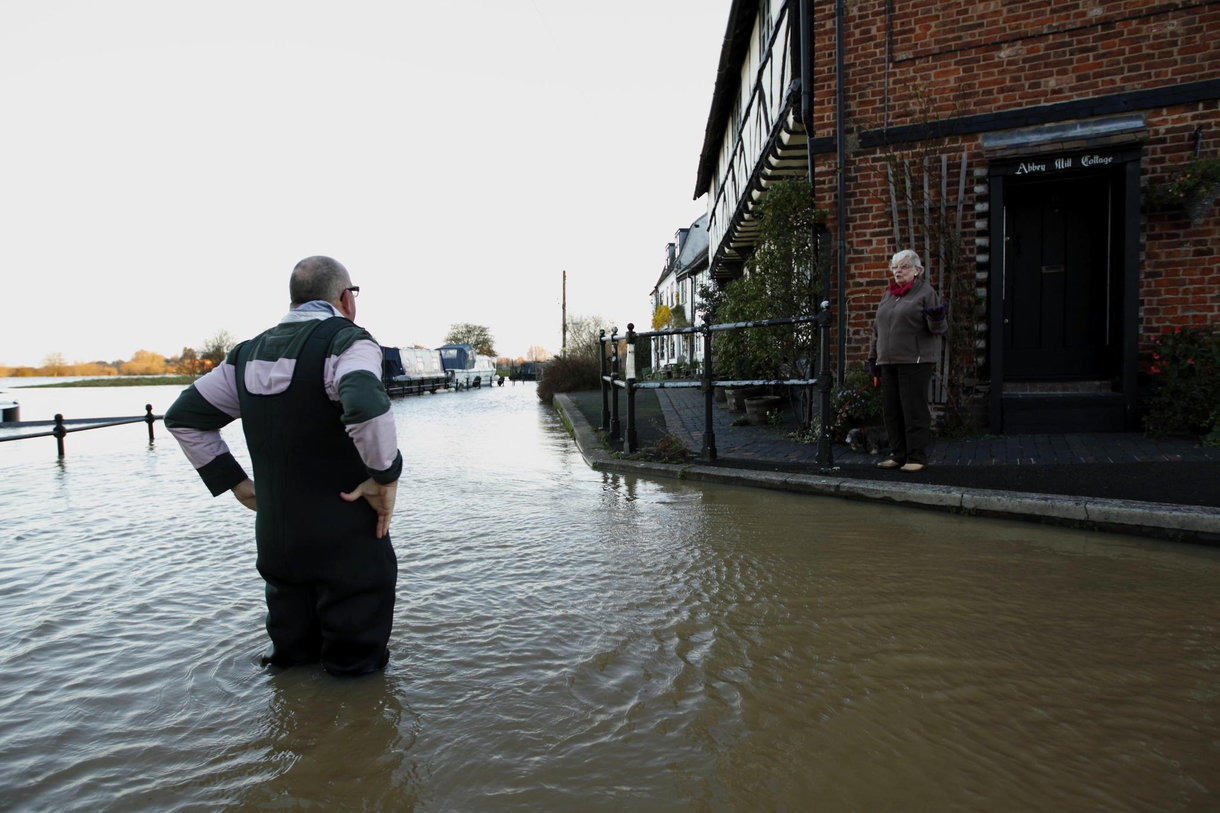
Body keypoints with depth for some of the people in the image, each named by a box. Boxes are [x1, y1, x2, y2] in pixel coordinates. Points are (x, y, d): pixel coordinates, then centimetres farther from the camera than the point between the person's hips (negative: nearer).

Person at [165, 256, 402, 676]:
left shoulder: (250, 352, 9)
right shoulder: (347, 341, -14)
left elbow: (183, 417, 14)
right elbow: (366, 407, -35)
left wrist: (235, 482, 12)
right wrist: (386, 476, -20)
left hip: (275, 539, 7)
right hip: (347, 542, -6)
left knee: (293, 651, 24)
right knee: (354, 663, 10)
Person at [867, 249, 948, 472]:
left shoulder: (925, 292, 0)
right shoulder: (888, 295, 18)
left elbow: (940, 328, -2)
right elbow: (877, 330, 23)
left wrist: (936, 318, -25)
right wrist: (873, 357, 19)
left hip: (915, 362, -6)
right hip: (888, 362, 6)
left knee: (914, 409, -5)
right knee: (891, 409, 7)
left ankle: (917, 457, 3)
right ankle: (898, 455, 17)